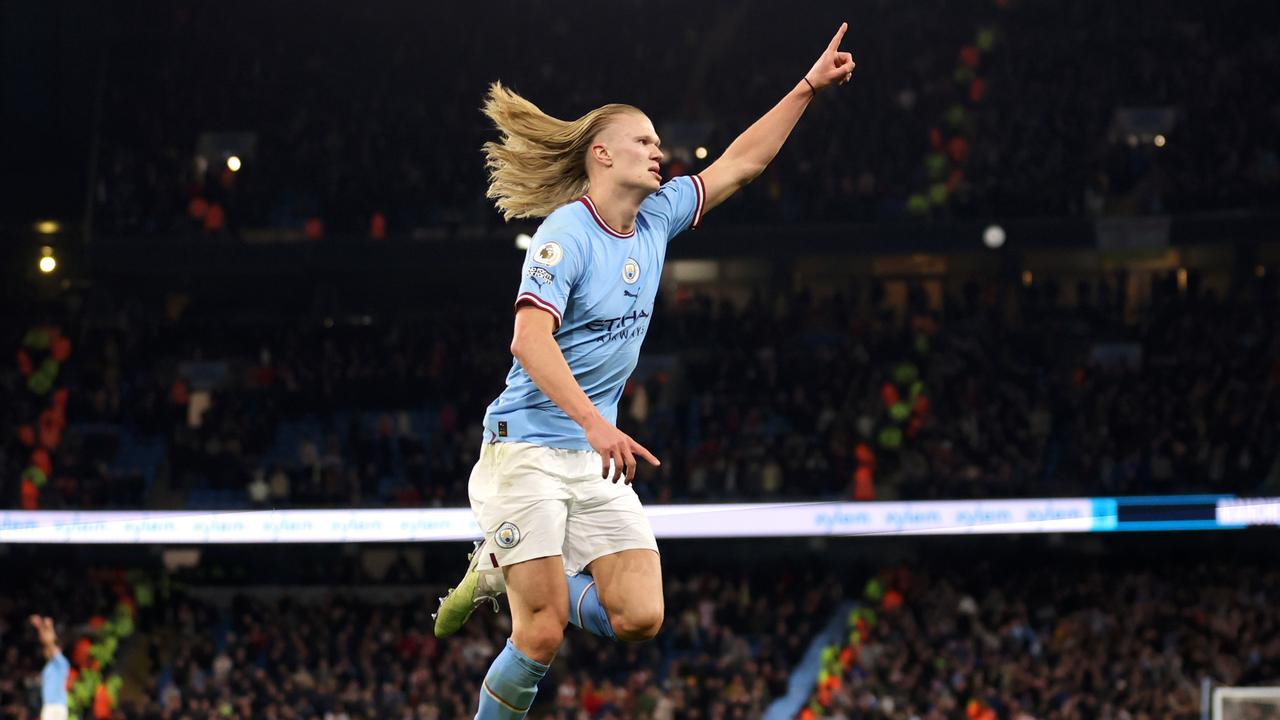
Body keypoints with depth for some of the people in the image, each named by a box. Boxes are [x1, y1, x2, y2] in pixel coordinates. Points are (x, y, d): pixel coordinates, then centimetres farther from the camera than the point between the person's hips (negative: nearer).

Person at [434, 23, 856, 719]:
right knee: (542, 635, -13)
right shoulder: (567, 231, -13)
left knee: (639, 619, -6)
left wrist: (808, 86, 15)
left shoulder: (655, 219, 9)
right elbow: (530, 340, -25)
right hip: (529, 449, -7)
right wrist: (593, 420, -35)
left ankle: (507, 572, 17)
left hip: (597, 463, 7)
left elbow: (738, 164, 19)